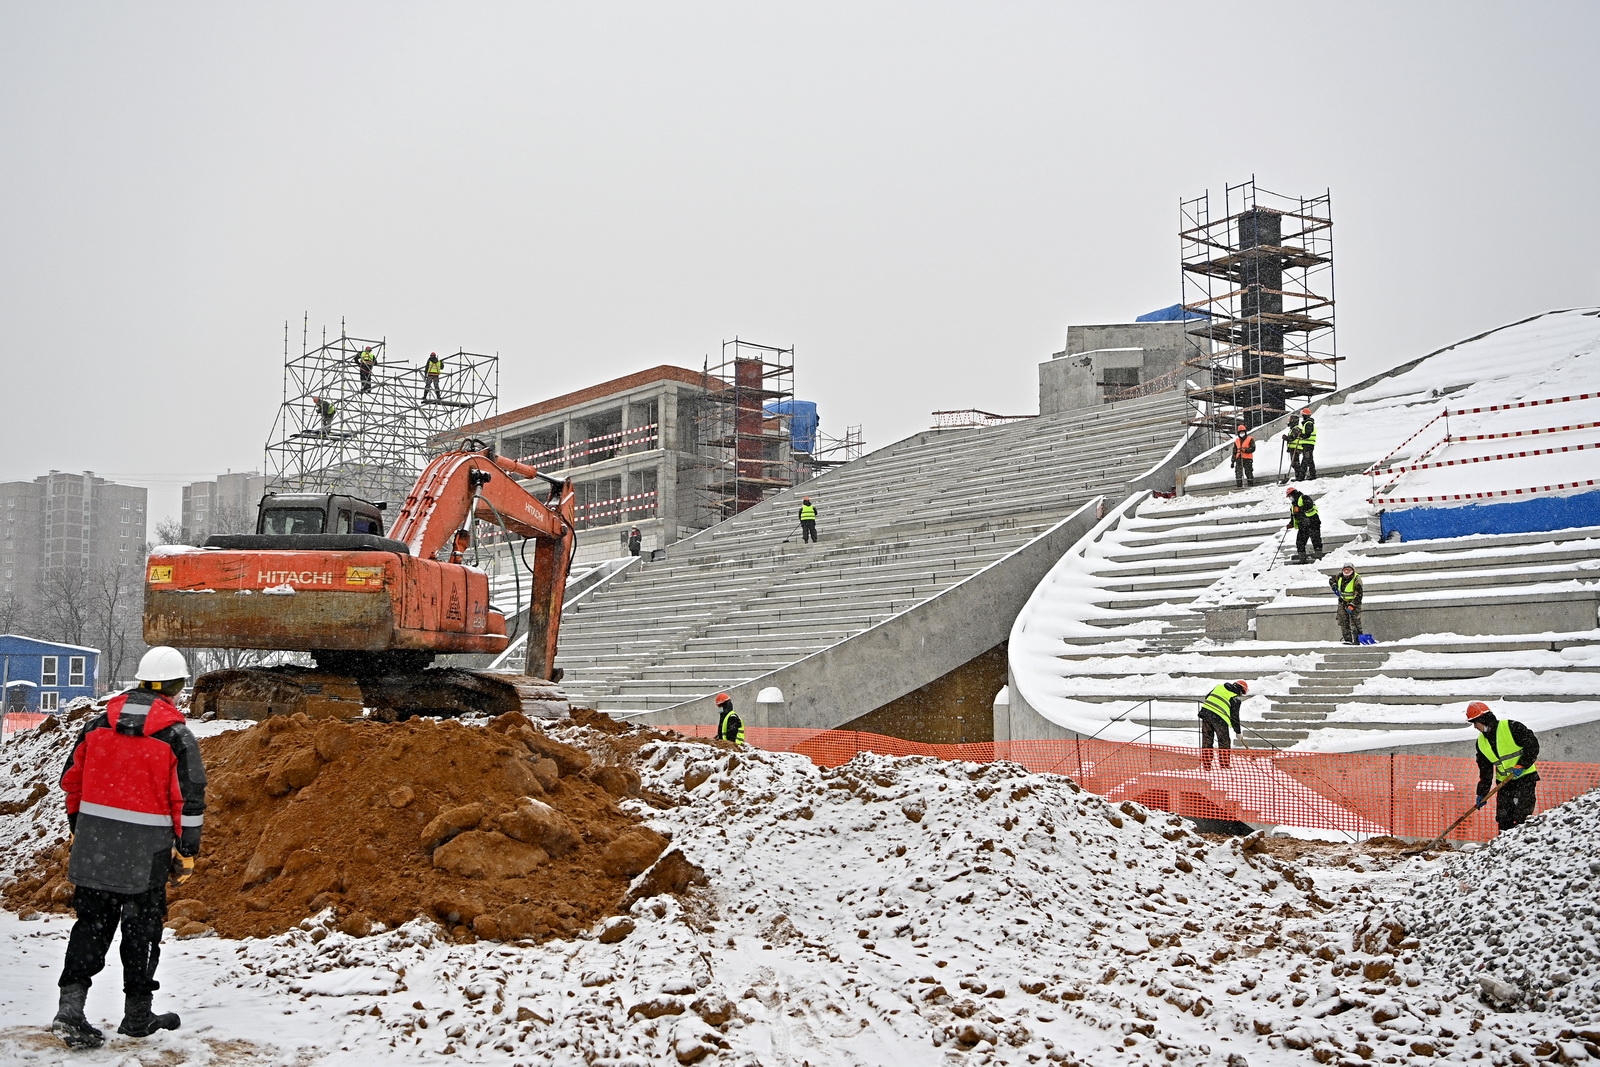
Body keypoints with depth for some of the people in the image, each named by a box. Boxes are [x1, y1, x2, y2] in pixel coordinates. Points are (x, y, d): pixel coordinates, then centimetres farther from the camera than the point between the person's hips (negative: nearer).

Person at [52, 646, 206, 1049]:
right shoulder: (177, 736, -11)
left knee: (91, 924, 12)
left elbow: (71, 780, 11)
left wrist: (77, 830, 22)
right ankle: (137, 1015, 20)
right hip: (146, 853, -4)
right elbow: (190, 799, -10)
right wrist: (187, 852, 0)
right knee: (142, 929, 10)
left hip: (93, 846, 4)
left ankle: (70, 1005, 0)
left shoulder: (98, 724, 3)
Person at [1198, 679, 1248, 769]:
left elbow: (1207, 697, 25)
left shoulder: (1219, 686, 18)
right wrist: (1238, 732, 13)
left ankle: (1206, 763, 18)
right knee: (1224, 742, 9)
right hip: (1219, 718, -5)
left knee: (1207, 740, 14)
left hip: (1206, 711, 5)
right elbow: (1235, 716, 3)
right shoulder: (1236, 698, 2)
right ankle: (1224, 765, 11)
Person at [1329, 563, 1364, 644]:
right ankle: (1347, 639, 7)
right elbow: (1331, 580, 19)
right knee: (1343, 622, 3)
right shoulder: (1339, 576, -4)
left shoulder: (1357, 579, -20)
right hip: (1343, 601, 6)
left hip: (1354, 602, -6)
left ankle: (1357, 640, -11)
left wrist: (1351, 605, -29)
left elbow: (1358, 595, -23)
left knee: (1355, 622, -12)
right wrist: (1334, 586, -2)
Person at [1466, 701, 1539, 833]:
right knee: (1503, 818, 5)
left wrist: (1522, 765, -17)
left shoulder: (1511, 727, -12)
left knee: (1521, 816, -12)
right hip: (1504, 782, 6)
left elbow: (1532, 744, -11)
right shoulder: (1481, 742, 8)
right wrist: (1482, 793, 11)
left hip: (1525, 777, -6)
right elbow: (1485, 770, 14)